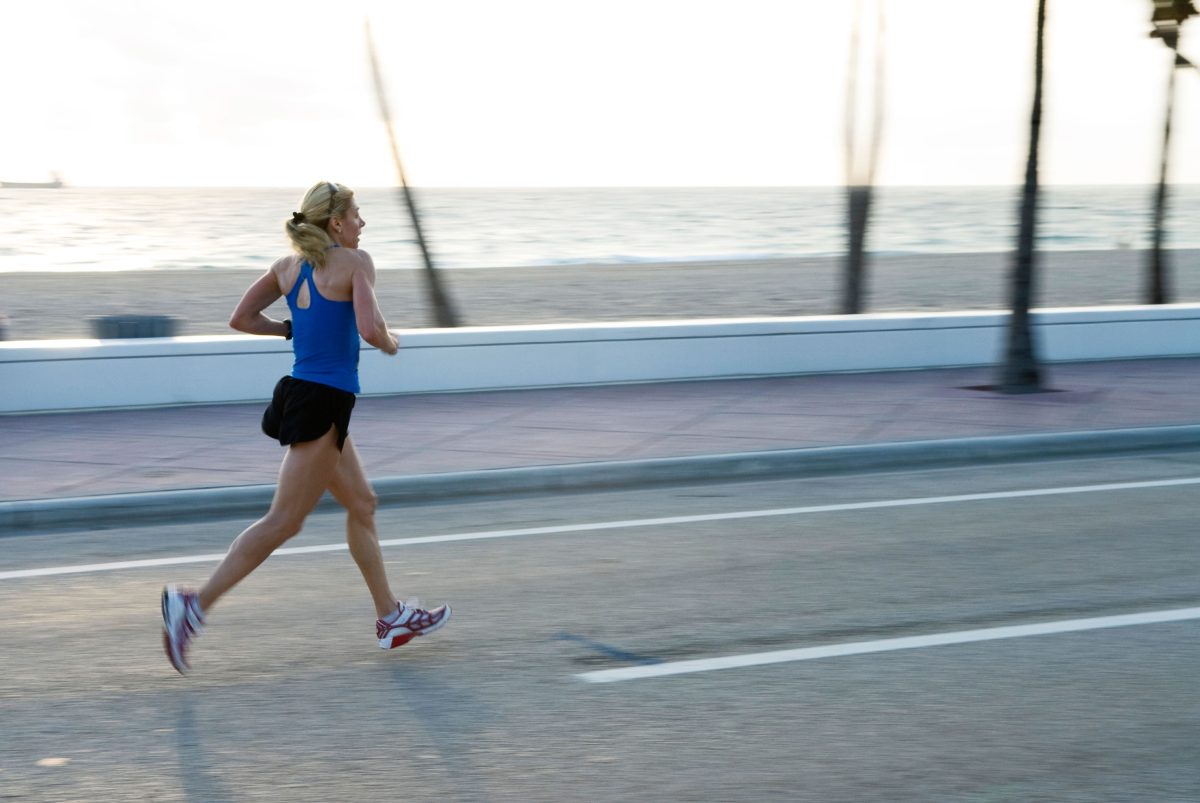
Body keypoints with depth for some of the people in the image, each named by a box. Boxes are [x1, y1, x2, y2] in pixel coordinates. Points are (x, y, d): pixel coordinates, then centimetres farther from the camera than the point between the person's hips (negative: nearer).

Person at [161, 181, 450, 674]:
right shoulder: (355, 262, -9)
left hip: (302, 392, 9)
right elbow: (369, 329, -21)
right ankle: (195, 605, -13)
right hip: (325, 402, -9)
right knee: (284, 521, -8)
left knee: (361, 503, 18)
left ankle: (392, 618, 25)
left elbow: (240, 320, 8)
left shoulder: (289, 266, 10)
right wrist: (390, 344, 1)